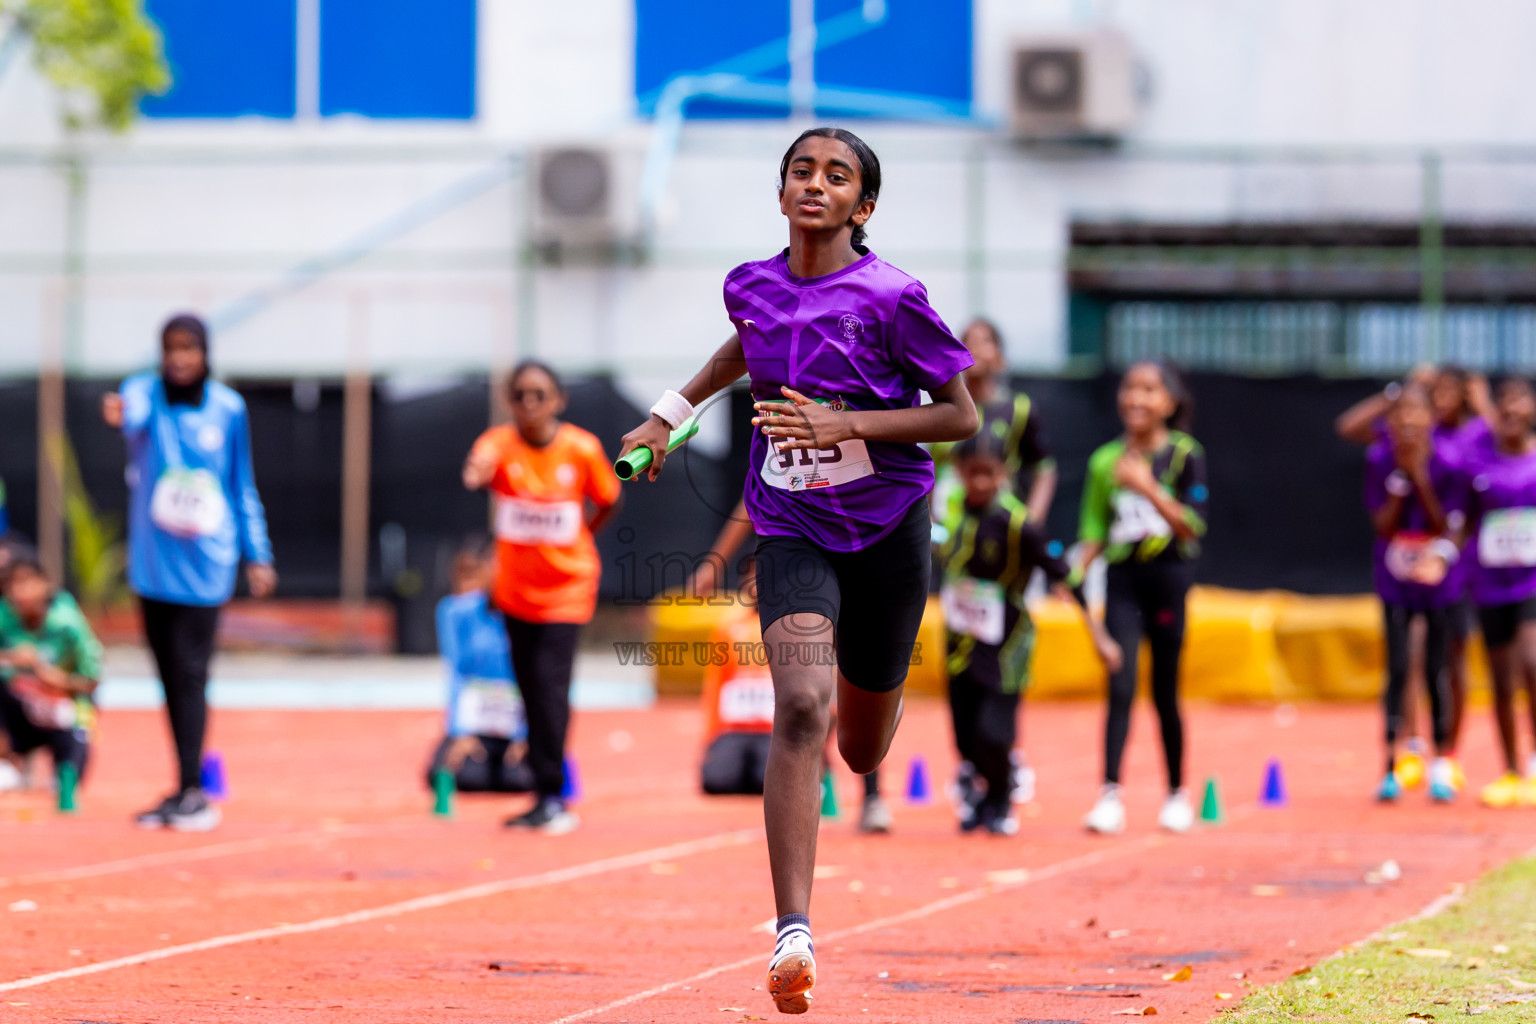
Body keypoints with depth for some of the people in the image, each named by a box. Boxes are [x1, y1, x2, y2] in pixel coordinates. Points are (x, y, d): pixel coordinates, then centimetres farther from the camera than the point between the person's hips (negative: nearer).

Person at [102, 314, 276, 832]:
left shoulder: (228, 408, 1)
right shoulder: (144, 393, -4)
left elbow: (242, 487, 11)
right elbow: (134, 415, -31)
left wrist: (257, 554, 10)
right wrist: (121, 416, -55)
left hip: (204, 565, -1)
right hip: (152, 561, 1)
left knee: (188, 673, -9)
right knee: (170, 675, 8)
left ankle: (192, 791, -7)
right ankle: (185, 787, 18)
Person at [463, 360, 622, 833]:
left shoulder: (582, 449, -12)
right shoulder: (501, 443, -13)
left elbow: (609, 501, 6)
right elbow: (480, 467, -38)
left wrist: (579, 538, 5)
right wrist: (476, 473, -60)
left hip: (567, 585, -2)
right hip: (516, 586, 2)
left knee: (550, 682, -15)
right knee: (531, 690, 9)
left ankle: (552, 797, -11)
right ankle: (546, 797, 21)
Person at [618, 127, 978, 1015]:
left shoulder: (891, 296, -12)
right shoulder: (752, 285, 1)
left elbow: (962, 416, -9)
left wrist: (844, 423, -19)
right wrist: (672, 413, 23)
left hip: (887, 530, -1)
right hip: (793, 532, 1)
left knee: (863, 749, 13)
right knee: (801, 708, -23)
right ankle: (794, 934, -28)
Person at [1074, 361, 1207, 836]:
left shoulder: (1184, 455, -3)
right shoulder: (1105, 461, 5)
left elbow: (1193, 526, -12)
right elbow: (1095, 531, 9)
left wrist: (1149, 489, -24)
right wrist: (1075, 574, -9)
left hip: (1168, 581, -2)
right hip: (1122, 581, 2)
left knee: (1164, 692, 6)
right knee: (1120, 686, -9)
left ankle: (1177, 793, 21)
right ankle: (1111, 796, -15)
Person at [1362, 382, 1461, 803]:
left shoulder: (1446, 464, -12)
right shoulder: (1379, 460, -7)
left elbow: (1445, 526, -13)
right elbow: (1383, 526, -9)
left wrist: (1421, 479, -21)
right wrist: (1401, 479, -19)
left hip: (1438, 581, -1)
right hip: (1395, 582, 1)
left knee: (1434, 670, 3)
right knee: (1397, 669, -4)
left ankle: (1441, 766, 13)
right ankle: (1391, 768, -1)